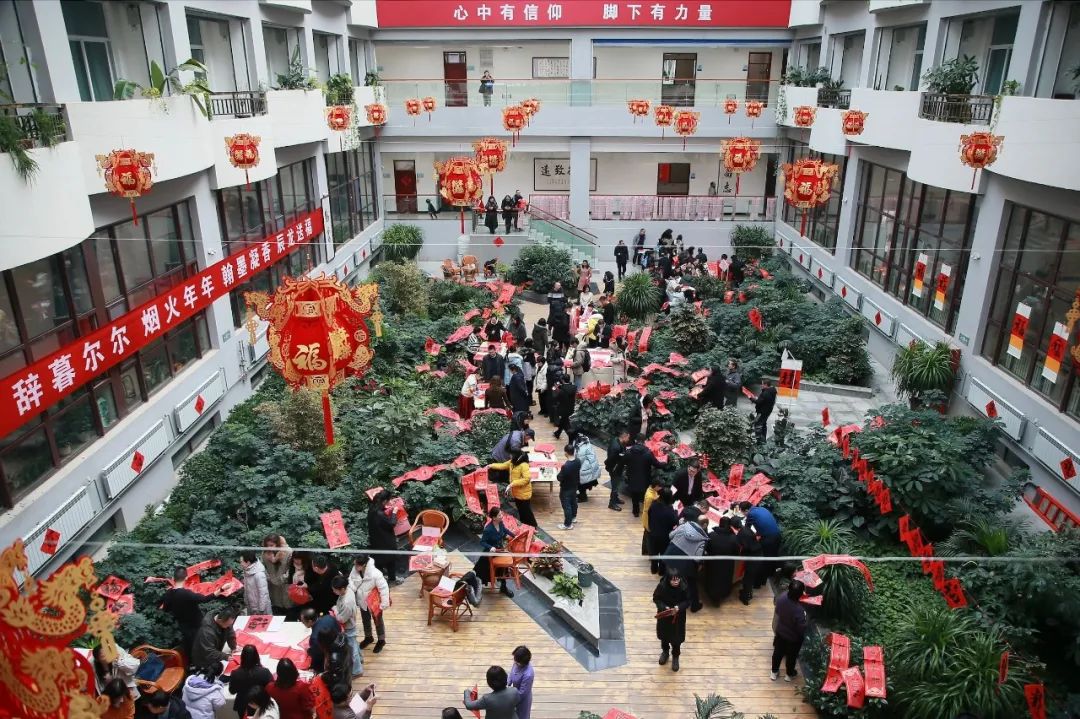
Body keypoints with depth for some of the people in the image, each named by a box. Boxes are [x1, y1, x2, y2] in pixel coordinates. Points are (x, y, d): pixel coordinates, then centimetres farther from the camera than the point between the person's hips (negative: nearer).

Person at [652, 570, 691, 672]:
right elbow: (656, 598, -11)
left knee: (676, 637, 12)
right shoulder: (662, 586, -25)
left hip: (678, 616, -1)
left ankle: (675, 656, 38)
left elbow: (687, 601, -11)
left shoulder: (683, 587, -25)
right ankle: (665, 651, 50)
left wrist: (679, 607, -27)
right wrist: (664, 607, -26)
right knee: (664, 635, 22)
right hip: (664, 615, 1)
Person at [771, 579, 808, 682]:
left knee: (778, 652, 28)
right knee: (791, 656, 25)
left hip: (780, 632, 4)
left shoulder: (781, 597, -25)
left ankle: (774, 672, 49)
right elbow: (802, 628, -28)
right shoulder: (799, 610, -41)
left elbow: (775, 603, -1)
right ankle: (789, 674, 50)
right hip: (793, 638, -4)